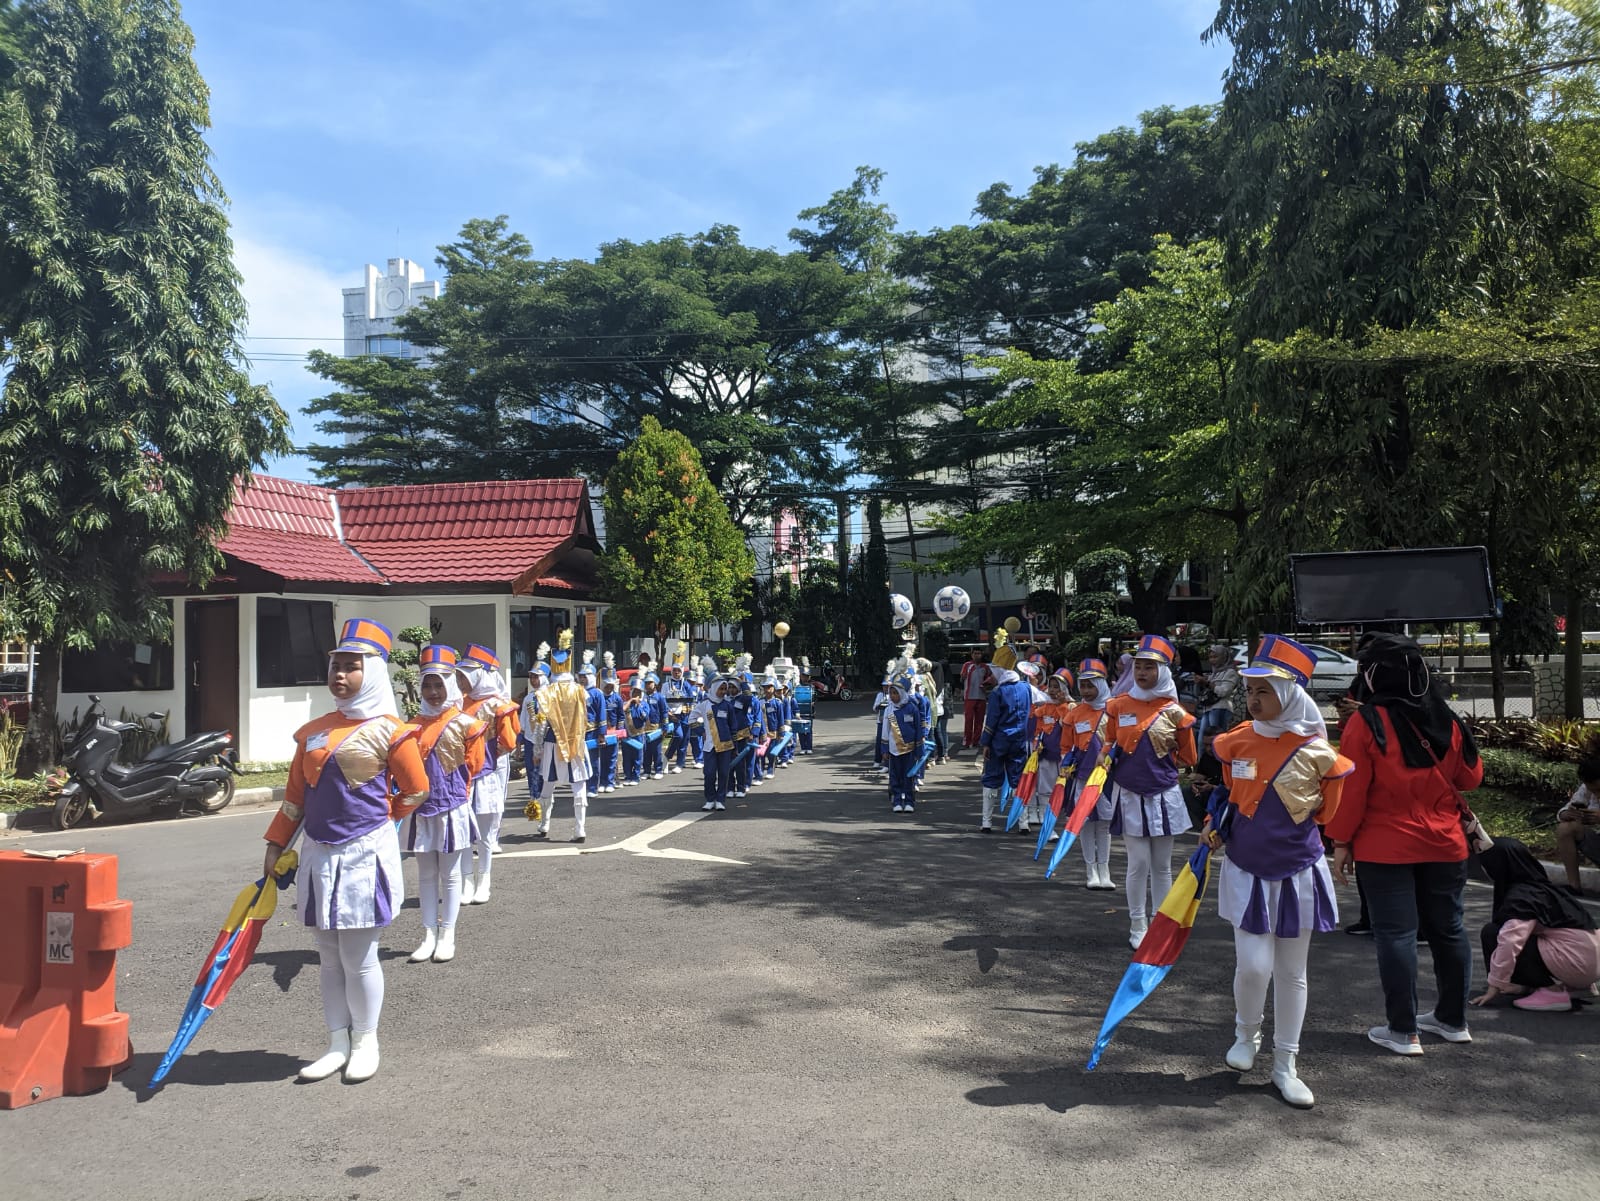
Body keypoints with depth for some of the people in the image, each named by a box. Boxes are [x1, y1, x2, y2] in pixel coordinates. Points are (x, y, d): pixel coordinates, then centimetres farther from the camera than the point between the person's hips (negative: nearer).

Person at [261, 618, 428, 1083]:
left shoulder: (389, 731, -6)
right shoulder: (313, 732, 9)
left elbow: (416, 790, 1)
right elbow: (295, 796, 14)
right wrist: (276, 845, 11)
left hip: (364, 853, -5)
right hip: (318, 854, 5)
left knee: (358, 956, 2)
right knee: (329, 955, 12)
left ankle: (365, 1042, 19)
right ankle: (338, 1044, 24)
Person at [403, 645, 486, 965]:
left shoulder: (465, 724, -6)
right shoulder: (414, 725, 7)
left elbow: (472, 765, -1)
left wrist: (449, 787, 4)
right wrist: (423, 786, 1)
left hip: (451, 809, -4)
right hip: (421, 809, 4)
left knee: (450, 875, 5)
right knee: (426, 875, 9)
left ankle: (447, 937, 13)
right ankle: (429, 936, 16)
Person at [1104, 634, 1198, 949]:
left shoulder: (1175, 711, -4)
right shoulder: (1118, 706, -1)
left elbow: (1188, 758, 6)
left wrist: (1161, 758, 1)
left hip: (1163, 795, 0)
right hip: (1129, 794, 0)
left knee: (1162, 865, 10)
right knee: (1139, 863, -1)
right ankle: (1137, 927, 12)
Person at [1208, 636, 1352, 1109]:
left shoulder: (1317, 751, -12)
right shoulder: (1236, 742, -5)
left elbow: (1330, 809, 3)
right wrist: (1213, 825, -3)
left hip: (1297, 874, 0)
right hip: (1246, 872, 1)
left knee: (1292, 974, 10)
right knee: (1254, 966, -7)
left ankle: (1285, 1065, 25)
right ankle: (1246, 1033, 24)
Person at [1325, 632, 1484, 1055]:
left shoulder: (1366, 723, -13)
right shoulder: (1448, 720, 0)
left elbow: (1351, 790, -13)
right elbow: (1471, 777, 10)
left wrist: (1341, 842, -5)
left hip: (1385, 849, -5)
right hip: (1444, 845, 5)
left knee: (1396, 934, 1)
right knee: (1447, 929, 16)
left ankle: (1403, 1031, 5)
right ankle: (1453, 1019, 29)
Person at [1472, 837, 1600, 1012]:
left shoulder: (1521, 897, -15)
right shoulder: (1537, 887, 14)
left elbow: (1508, 943, -24)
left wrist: (1495, 986, -16)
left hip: (1575, 963, -9)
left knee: (1492, 932, -11)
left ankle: (1552, 992, -10)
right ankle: (1565, 985, 13)